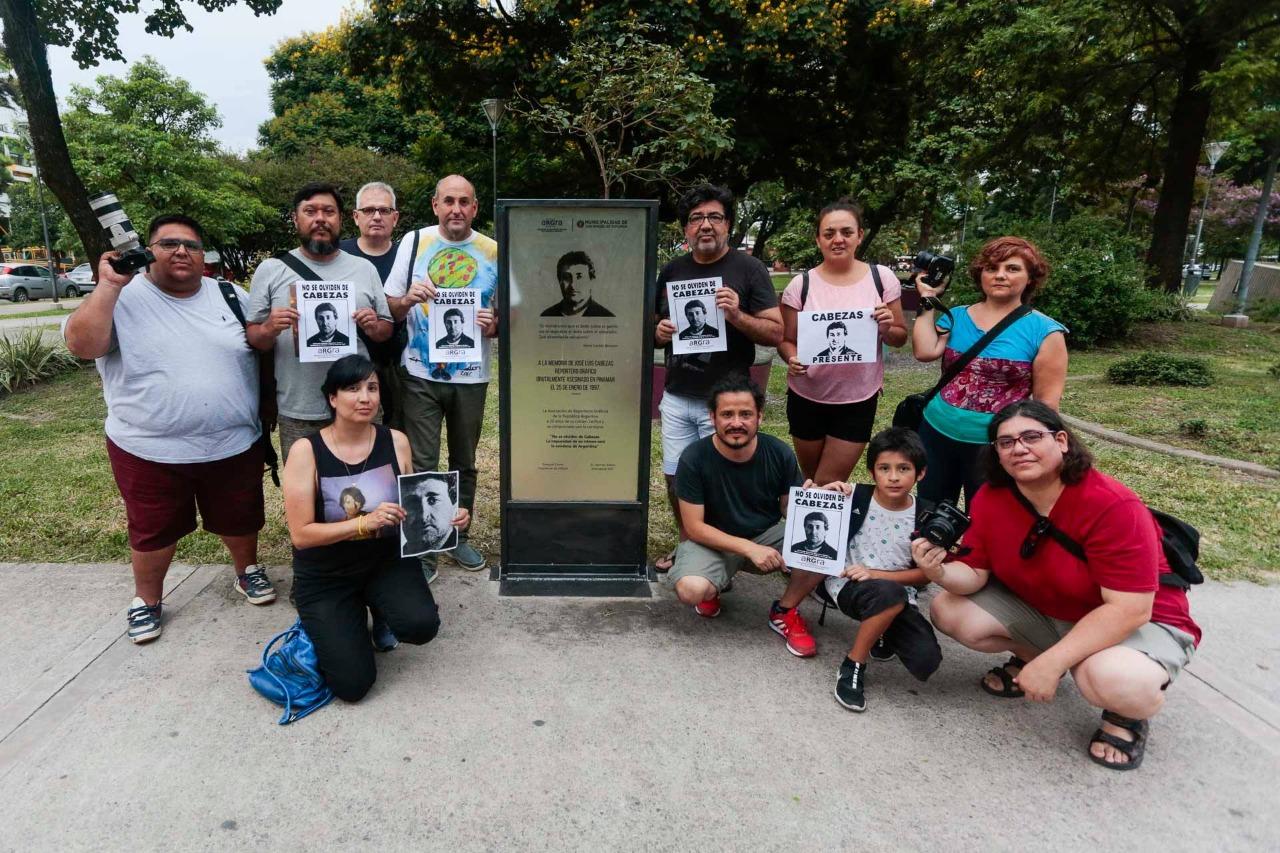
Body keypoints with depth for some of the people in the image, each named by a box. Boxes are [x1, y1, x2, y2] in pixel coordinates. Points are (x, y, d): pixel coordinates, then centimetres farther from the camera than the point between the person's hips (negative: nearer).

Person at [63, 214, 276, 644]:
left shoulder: (229, 296, 4)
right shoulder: (125, 297, -7)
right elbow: (82, 344, -21)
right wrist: (109, 286, -26)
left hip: (234, 444, 3)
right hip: (149, 449, -2)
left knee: (239, 519, 19)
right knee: (152, 531, 15)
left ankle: (248, 570, 45)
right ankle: (146, 598, 38)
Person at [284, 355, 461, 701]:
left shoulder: (396, 442, -7)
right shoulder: (306, 451, -16)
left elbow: (411, 507, 6)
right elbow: (301, 534, -18)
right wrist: (364, 523, -30)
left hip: (387, 560, 2)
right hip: (324, 576, -2)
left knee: (422, 626, -26)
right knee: (352, 683, -11)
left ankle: (380, 610, 11)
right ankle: (328, 625, 22)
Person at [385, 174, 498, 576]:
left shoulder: (494, 252, 0)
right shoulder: (414, 242, 0)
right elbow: (390, 308, 3)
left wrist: (494, 325, -17)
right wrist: (407, 300, -19)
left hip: (471, 376, 1)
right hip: (421, 373, -1)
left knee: (464, 462, 14)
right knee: (422, 466, 0)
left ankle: (458, 538, 30)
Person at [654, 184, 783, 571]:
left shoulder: (749, 269, -4)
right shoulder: (672, 271, 10)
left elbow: (775, 332, -8)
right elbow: (658, 325, 20)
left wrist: (737, 316, -26)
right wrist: (659, 333, -4)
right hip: (677, 397, 5)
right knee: (674, 478, 12)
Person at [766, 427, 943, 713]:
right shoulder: (855, 498, -9)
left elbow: (924, 573, -2)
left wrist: (876, 574, -15)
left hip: (897, 593, 3)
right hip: (845, 582, -3)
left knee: (926, 661, -18)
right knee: (891, 595, -37)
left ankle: (881, 631, 14)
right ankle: (852, 666, -16)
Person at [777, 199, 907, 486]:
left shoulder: (882, 278, -4)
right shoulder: (800, 284, -6)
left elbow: (900, 337, 4)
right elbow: (786, 340, 1)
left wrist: (887, 329, -18)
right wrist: (792, 360, -20)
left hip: (859, 400, 0)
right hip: (807, 398, 1)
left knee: (829, 486, 6)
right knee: (811, 483, 18)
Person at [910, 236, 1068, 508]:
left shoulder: (1044, 331, -6)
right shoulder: (956, 316, 4)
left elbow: (1046, 402, -7)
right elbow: (925, 351, -12)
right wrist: (927, 301, -7)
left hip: (994, 445, -3)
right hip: (937, 433, 3)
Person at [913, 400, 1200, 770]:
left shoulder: (1114, 507, -30)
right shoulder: (990, 498, -13)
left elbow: (1127, 610, -31)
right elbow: (974, 574, -9)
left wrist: (1052, 663, -33)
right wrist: (941, 572, -34)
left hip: (1139, 624, -5)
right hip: (1041, 610, 5)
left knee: (1113, 680, -39)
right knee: (948, 611, -12)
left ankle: (1127, 714, 0)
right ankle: (1028, 656, 14)